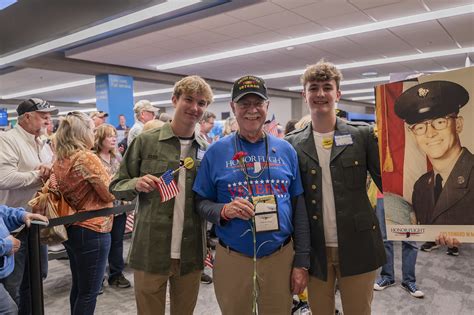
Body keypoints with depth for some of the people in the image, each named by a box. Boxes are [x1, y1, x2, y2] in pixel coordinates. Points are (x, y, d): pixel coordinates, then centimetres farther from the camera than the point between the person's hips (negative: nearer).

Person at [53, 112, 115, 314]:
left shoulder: (59, 161, 5)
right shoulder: (87, 157, -18)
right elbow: (109, 194, -12)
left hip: (71, 229, 9)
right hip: (92, 231, -8)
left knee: (78, 286, 22)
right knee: (89, 291, 4)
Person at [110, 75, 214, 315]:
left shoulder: (207, 151, 4)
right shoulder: (145, 141, -4)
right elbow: (117, 187, 2)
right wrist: (136, 184, -18)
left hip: (191, 253, 3)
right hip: (150, 251, -2)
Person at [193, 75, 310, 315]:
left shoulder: (286, 150, 1)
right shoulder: (216, 151, -4)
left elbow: (299, 209, 2)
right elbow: (201, 204, 0)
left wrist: (301, 262, 0)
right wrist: (223, 211, -22)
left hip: (281, 256, 2)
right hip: (232, 258, -1)